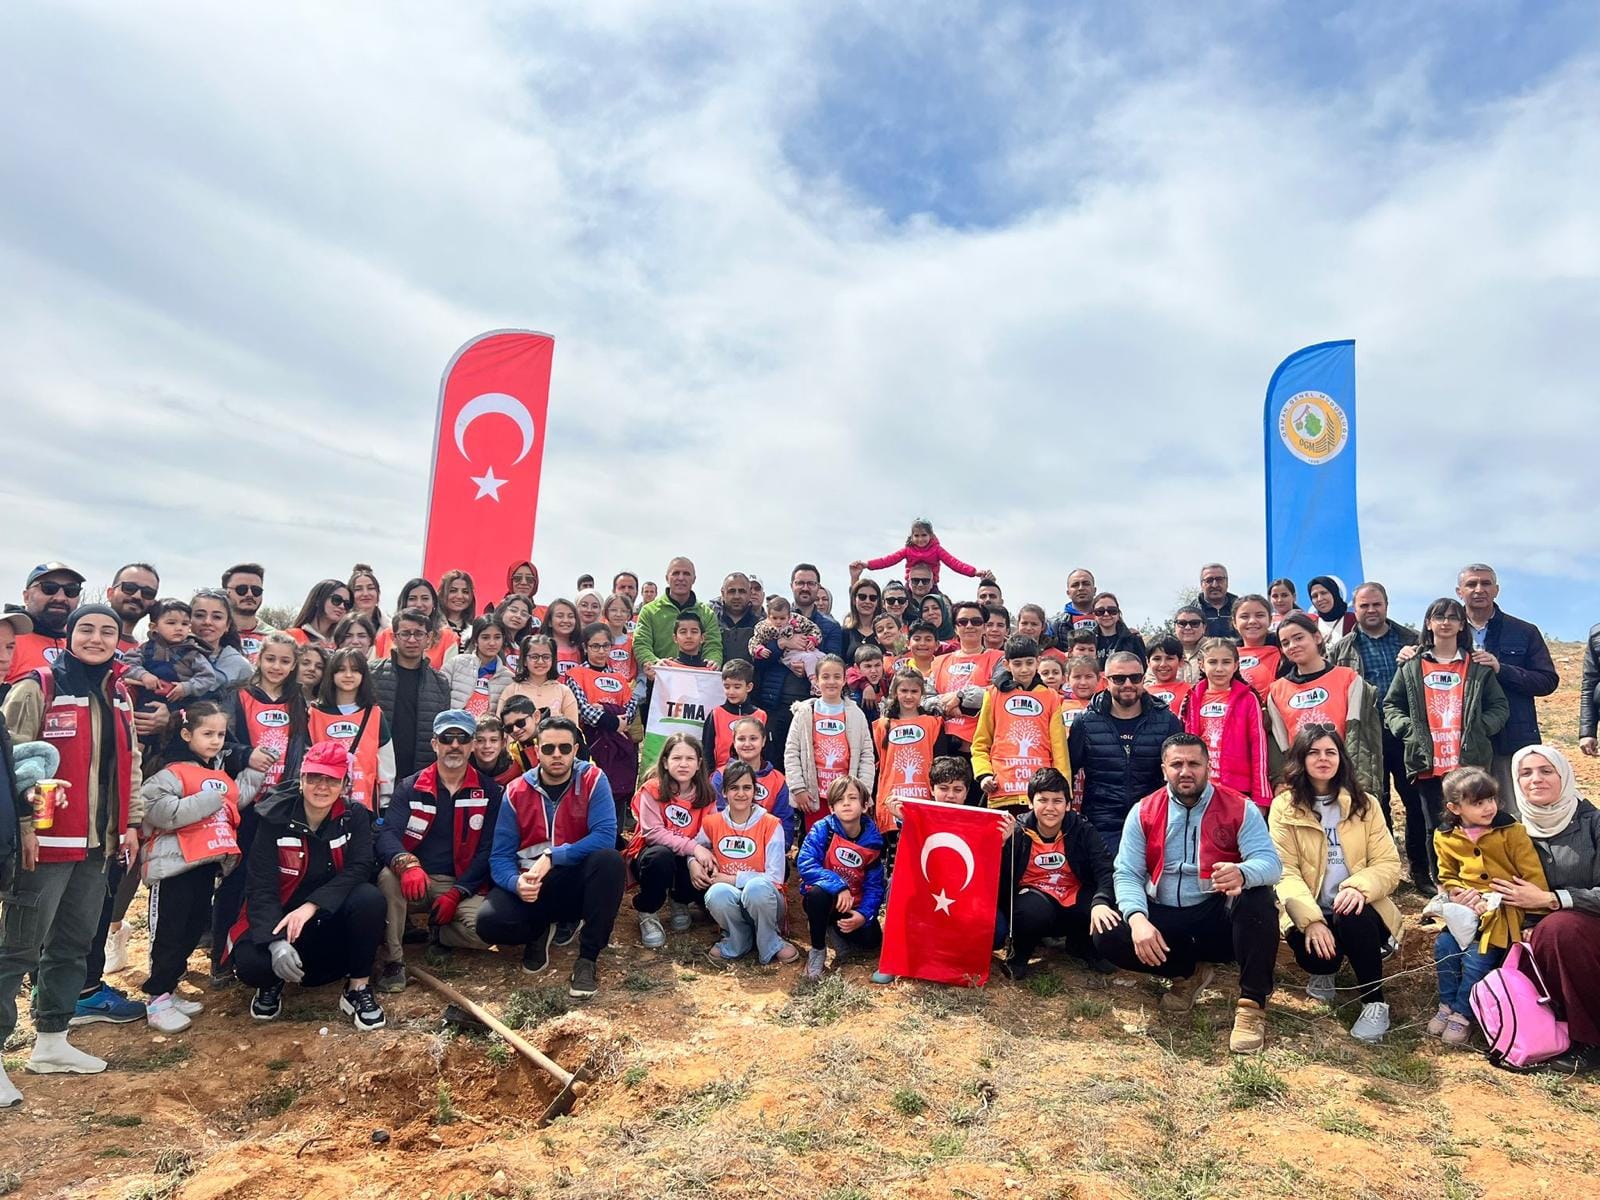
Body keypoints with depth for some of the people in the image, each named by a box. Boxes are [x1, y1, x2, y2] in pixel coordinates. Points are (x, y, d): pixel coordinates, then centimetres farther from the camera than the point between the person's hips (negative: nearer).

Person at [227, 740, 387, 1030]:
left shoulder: (355, 817, -7)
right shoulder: (275, 819, -11)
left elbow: (360, 868, -20)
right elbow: (260, 888, -17)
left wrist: (311, 906, -34)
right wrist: (276, 942, -32)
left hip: (333, 920, 1)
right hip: (281, 919, 0)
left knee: (370, 897, -31)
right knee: (250, 963, -31)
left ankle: (358, 988, -11)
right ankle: (273, 981, 8)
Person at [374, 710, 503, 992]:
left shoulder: (489, 792, 2)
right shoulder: (410, 787, 3)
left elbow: (488, 851, 0)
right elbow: (387, 834, -12)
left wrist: (456, 894, -13)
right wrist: (407, 865, -35)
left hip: (462, 885, 0)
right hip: (414, 882, 0)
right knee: (388, 877, -34)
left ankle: (435, 934, 6)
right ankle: (392, 961, -17)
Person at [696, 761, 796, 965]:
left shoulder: (770, 824, -8)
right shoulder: (712, 822, 0)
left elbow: (775, 878, -12)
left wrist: (733, 879, -15)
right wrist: (693, 863, -5)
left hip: (762, 900, -2)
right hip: (731, 903, 2)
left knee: (757, 886, -38)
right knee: (717, 893, -35)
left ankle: (769, 944, -10)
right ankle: (738, 942, -5)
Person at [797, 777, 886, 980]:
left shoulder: (873, 841, -8)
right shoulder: (823, 829, -16)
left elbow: (874, 885, -6)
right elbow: (805, 864, -27)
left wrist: (864, 915, -23)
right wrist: (839, 886, -35)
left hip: (853, 906, 3)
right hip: (822, 898, -2)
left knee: (872, 940, -20)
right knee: (818, 891, -36)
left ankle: (834, 931, 12)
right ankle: (817, 950, -14)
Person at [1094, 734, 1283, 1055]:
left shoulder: (1240, 809, -6)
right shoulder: (1143, 812, -1)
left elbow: (1271, 863, -17)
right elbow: (1127, 873, -6)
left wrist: (1241, 873, -43)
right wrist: (1138, 918, -26)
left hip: (1219, 917, -2)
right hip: (1164, 919, 2)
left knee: (1259, 896, -33)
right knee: (1107, 937, -22)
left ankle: (1252, 1004, -19)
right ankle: (1190, 972, 6)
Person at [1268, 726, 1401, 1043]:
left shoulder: (1364, 804, 5)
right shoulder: (1284, 807, -1)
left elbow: (1388, 863, -2)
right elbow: (1285, 871, -9)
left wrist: (1359, 887, -25)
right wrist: (1311, 919, -25)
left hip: (1356, 908, 1)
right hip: (1307, 913, -1)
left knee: (1354, 919, -34)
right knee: (1314, 951, -32)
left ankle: (1375, 1003, -10)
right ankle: (1324, 972, 9)